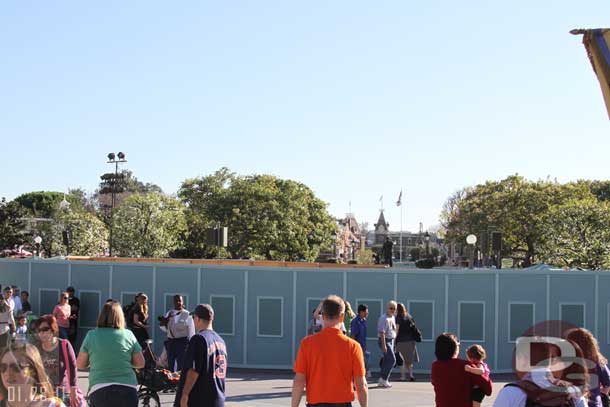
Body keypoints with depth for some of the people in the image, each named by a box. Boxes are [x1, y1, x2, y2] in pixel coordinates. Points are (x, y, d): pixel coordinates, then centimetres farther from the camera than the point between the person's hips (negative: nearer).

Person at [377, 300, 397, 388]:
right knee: (392, 359, -13)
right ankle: (384, 379, -7)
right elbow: (382, 332, -22)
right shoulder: (384, 318, -17)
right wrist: (384, 345, -27)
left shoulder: (392, 318, 12)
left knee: (387, 360, 11)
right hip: (385, 341, -9)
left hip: (391, 341, 9)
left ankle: (382, 380, 18)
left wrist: (393, 342, 20)